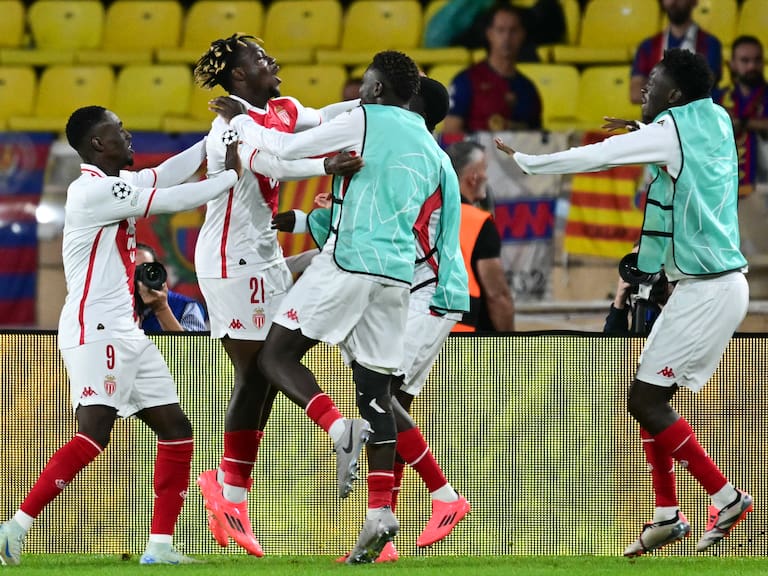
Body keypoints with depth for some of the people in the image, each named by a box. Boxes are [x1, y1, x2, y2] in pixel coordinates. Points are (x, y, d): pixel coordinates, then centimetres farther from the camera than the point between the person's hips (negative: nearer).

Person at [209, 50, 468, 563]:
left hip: (349, 261, -6)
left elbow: (286, 147, 0)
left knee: (278, 355, 2)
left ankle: (339, 429, -23)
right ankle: (382, 512, -4)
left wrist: (240, 119, 15)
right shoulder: (433, 151, 18)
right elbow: (446, 236, 19)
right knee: (376, 388, 6)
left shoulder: (365, 122, 0)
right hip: (398, 274, 6)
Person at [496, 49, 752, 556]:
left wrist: (525, 161, -2)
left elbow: (590, 157, -12)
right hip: (713, 284, 9)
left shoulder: (669, 131, -14)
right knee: (651, 397, 10)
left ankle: (727, 497, -4)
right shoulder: (716, 121, 9)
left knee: (646, 399, -8)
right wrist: (644, 130, 18)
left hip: (707, 290, -9)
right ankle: (667, 516, 12)